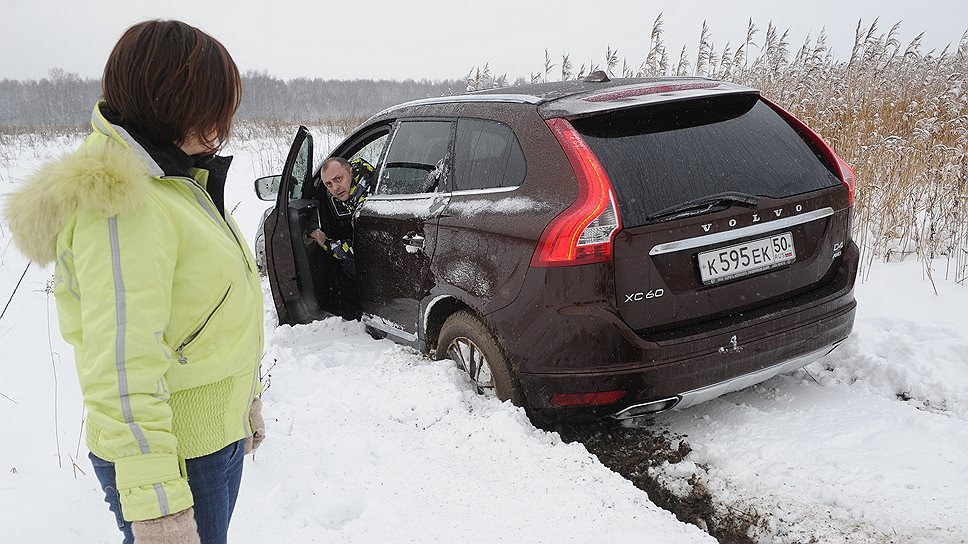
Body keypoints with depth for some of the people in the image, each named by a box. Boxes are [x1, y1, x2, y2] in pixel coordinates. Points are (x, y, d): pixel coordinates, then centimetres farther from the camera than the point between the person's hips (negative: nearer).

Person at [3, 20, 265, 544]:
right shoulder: (122, 206, -23)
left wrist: (246, 394, 23)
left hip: (217, 433, 9)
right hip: (175, 456, -9)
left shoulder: (177, 180, 8)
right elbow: (122, 367, -28)